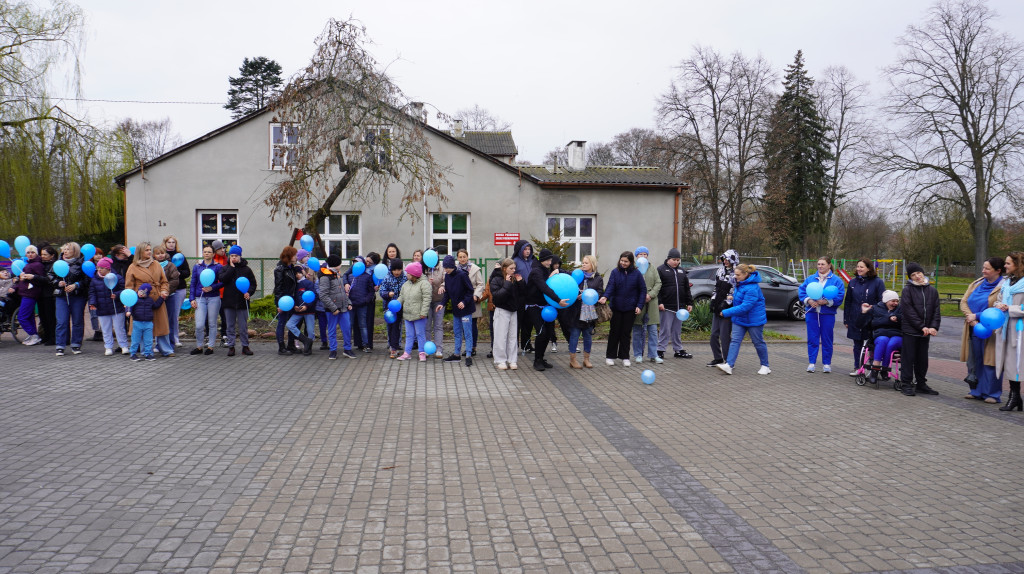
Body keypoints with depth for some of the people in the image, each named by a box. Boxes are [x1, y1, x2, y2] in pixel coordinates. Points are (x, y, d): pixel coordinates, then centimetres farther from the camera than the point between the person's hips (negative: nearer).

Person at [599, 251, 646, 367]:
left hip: (630, 308, 0)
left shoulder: (636, 274, -2)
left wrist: (640, 305, -6)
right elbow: (610, 286, -13)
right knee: (614, 331, 6)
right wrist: (605, 296, -33)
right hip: (616, 307, 0)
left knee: (626, 332, 8)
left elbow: (643, 290, 2)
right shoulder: (615, 272, -3)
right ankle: (610, 356, 15)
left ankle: (625, 357, 17)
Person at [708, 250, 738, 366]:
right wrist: (712, 301, 11)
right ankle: (718, 358, 24)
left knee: (725, 336, -7)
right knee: (714, 334, 11)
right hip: (717, 309, 8)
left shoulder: (736, 275, -10)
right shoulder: (720, 271, 13)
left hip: (727, 309, -8)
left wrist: (725, 304, -17)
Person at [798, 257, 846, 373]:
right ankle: (811, 363, 8)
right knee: (812, 339, 2)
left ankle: (826, 364, 14)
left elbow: (839, 297, -6)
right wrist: (809, 300, -11)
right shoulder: (810, 279, 10)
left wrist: (826, 301, -18)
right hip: (812, 313, 2)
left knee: (827, 340, 4)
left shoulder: (836, 280, 2)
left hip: (828, 314, -2)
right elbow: (802, 291, 6)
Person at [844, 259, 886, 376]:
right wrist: (846, 319, 10)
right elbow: (847, 302, 11)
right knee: (857, 344, 11)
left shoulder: (878, 282, -4)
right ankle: (857, 367, 19)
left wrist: (872, 307, -21)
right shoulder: (853, 282, 7)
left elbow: (882, 301, -3)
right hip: (855, 320, 3)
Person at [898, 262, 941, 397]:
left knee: (922, 359, 12)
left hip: (926, 331, 4)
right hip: (910, 331, -4)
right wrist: (922, 327, -15)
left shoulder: (932, 290, 9)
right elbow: (909, 311, -11)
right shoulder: (907, 290, -5)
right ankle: (906, 384, 5)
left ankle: (921, 384, 23)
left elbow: (936, 310, 7)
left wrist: (934, 327, -8)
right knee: (908, 358, -1)